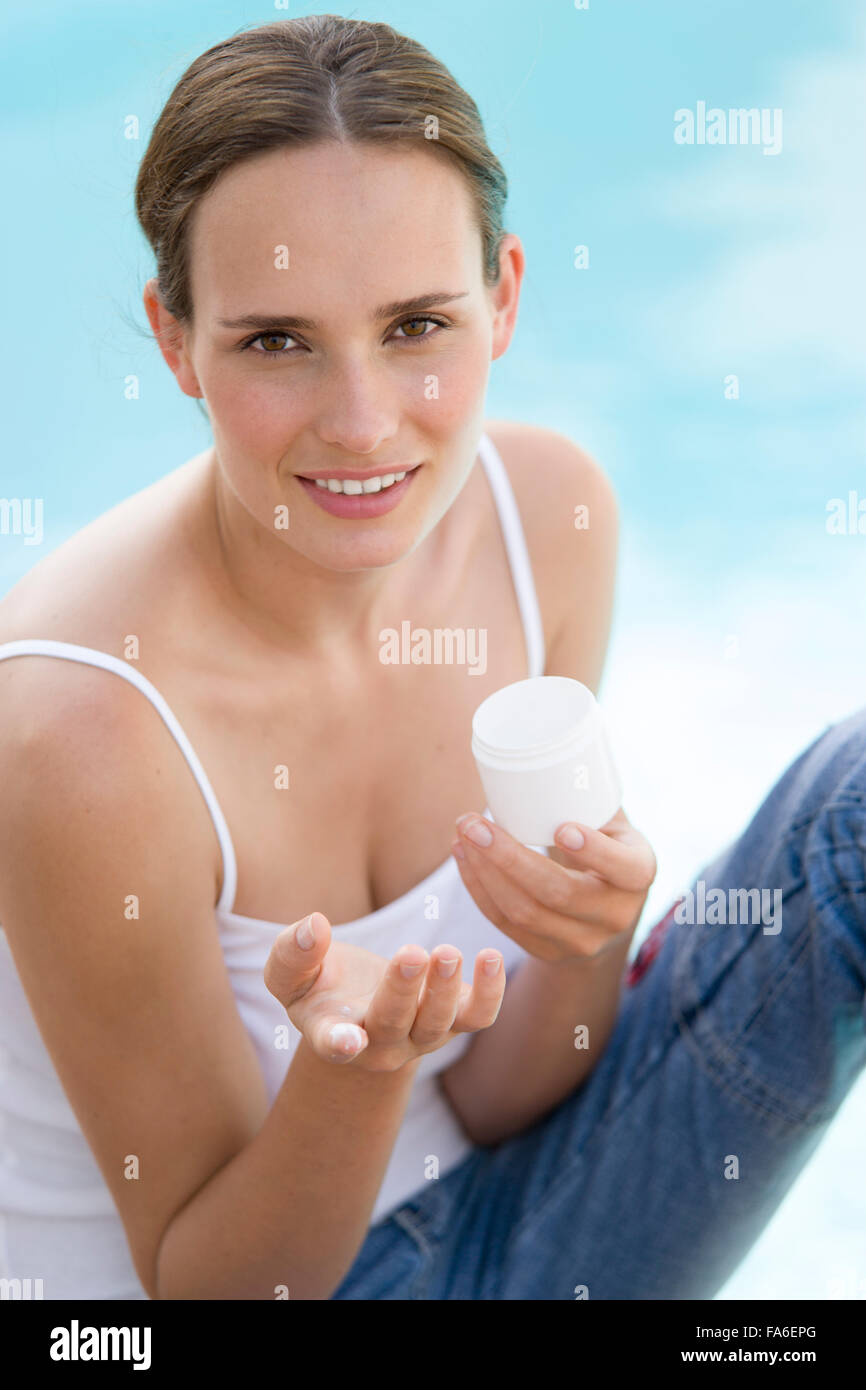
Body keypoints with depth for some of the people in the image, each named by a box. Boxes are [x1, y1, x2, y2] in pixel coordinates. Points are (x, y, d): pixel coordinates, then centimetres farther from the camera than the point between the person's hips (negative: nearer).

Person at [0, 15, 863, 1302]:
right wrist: (355, 1059, -34)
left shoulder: (553, 517, -12)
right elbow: (205, 1275, -14)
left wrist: (590, 943, -27)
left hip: (495, 1226, 5)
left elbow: (501, 1108, -5)